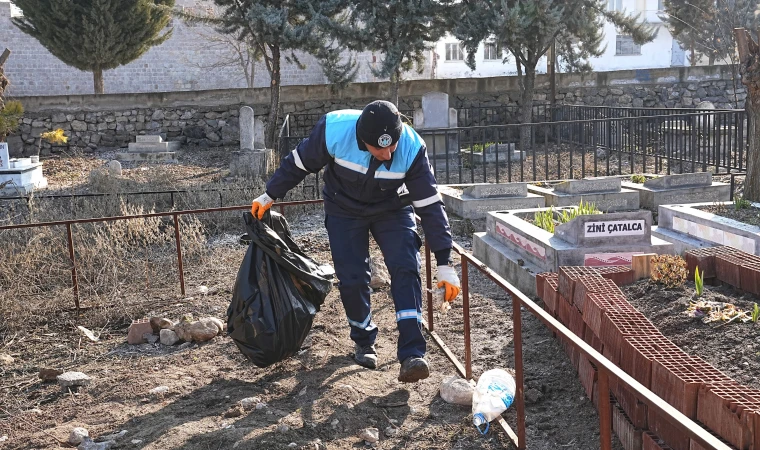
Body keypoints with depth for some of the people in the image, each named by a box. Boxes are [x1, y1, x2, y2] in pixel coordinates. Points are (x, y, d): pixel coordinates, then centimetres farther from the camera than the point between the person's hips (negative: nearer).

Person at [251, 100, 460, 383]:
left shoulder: (412, 147, -31)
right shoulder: (334, 129, -33)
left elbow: (430, 205, -25)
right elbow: (299, 163, -13)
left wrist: (444, 263, -25)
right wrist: (270, 195, 0)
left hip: (393, 210, 0)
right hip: (344, 210, 0)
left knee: (406, 269, -17)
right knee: (352, 278, -4)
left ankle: (411, 355, -17)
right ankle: (364, 343, 22)